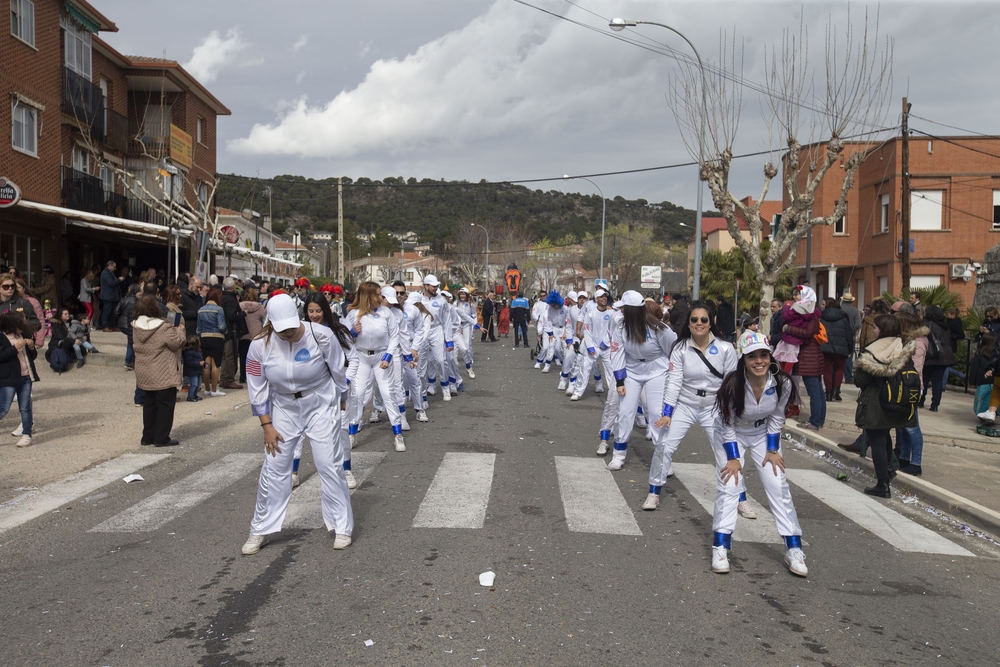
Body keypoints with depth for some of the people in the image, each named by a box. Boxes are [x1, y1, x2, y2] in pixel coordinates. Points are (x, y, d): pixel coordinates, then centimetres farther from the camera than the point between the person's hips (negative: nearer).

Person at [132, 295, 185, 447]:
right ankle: (161, 438, 5)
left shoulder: (136, 327, 2)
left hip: (144, 374, 7)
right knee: (165, 405, 3)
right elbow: (177, 343, -16)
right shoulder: (163, 327, -20)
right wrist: (180, 331, 4)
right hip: (163, 375, -7)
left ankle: (148, 437, 22)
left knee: (149, 404, 17)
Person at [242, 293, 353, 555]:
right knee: (274, 468, 3)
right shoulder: (260, 345, -13)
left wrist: (341, 404, 6)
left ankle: (342, 527, 10)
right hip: (284, 408, 2)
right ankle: (260, 530, 18)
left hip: (321, 405, -2)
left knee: (329, 465, -4)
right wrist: (267, 426, -6)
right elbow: (258, 389, -4)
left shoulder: (320, 335, -19)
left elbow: (339, 372, -4)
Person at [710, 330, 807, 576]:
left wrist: (772, 450, -8)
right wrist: (733, 458, -19)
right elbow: (728, 424, -19)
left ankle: (794, 548, 7)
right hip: (731, 434, -3)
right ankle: (720, 547, -7)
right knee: (729, 485, -14)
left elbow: (776, 417, -6)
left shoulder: (782, 382, -24)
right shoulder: (733, 384, -32)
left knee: (778, 486, -2)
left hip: (763, 434, 3)